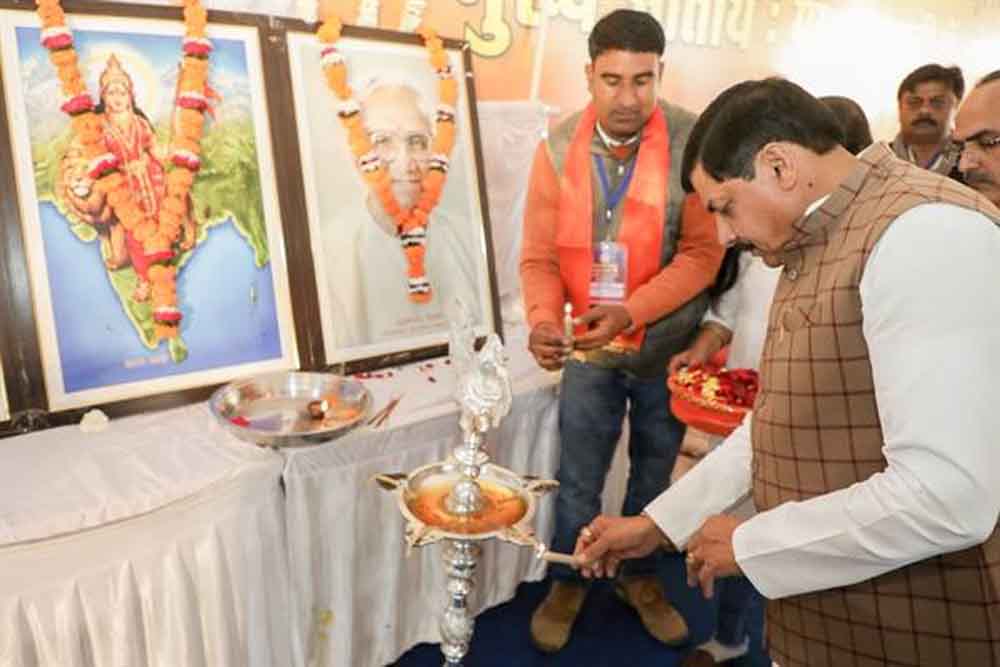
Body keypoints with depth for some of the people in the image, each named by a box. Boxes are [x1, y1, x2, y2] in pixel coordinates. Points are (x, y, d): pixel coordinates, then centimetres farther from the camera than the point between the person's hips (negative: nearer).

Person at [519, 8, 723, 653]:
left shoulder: (693, 142, -15)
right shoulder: (558, 149, -10)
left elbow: (703, 252, -16)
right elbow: (540, 256, -8)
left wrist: (630, 312, -28)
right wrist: (543, 318, -27)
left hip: (669, 346, 0)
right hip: (590, 349, 1)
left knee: (655, 471, 19)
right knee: (578, 478, 12)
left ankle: (641, 577, 42)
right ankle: (568, 581, 36)